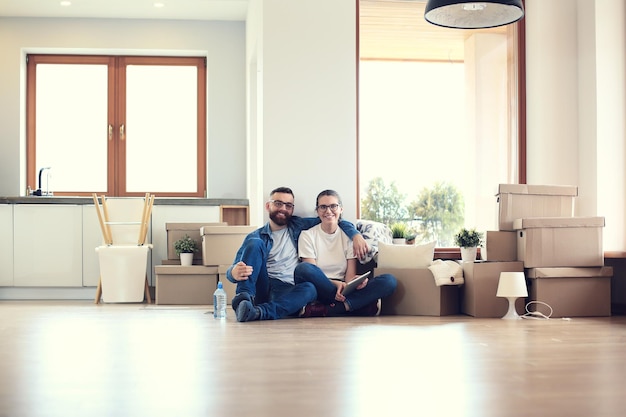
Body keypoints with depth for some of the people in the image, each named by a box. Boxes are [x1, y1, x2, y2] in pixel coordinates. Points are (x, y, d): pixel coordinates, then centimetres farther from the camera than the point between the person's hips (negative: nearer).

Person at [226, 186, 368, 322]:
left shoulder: (297, 226, 19)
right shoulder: (256, 236, 13)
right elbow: (232, 270, 4)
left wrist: (356, 234, 4)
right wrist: (235, 273, -23)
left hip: (287, 291, 1)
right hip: (261, 287, 0)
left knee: (310, 288, -33)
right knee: (254, 243, -21)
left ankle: (259, 312, -51)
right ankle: (244, 298, -40)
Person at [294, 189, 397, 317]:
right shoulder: (307, 236, 3)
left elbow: (350, 274, 2)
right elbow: (310, 273, -6)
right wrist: (336, 284, -25)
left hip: (343, 290, 3)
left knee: (389, 280, -22)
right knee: (303, 269, -35)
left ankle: (323, 310, -33)